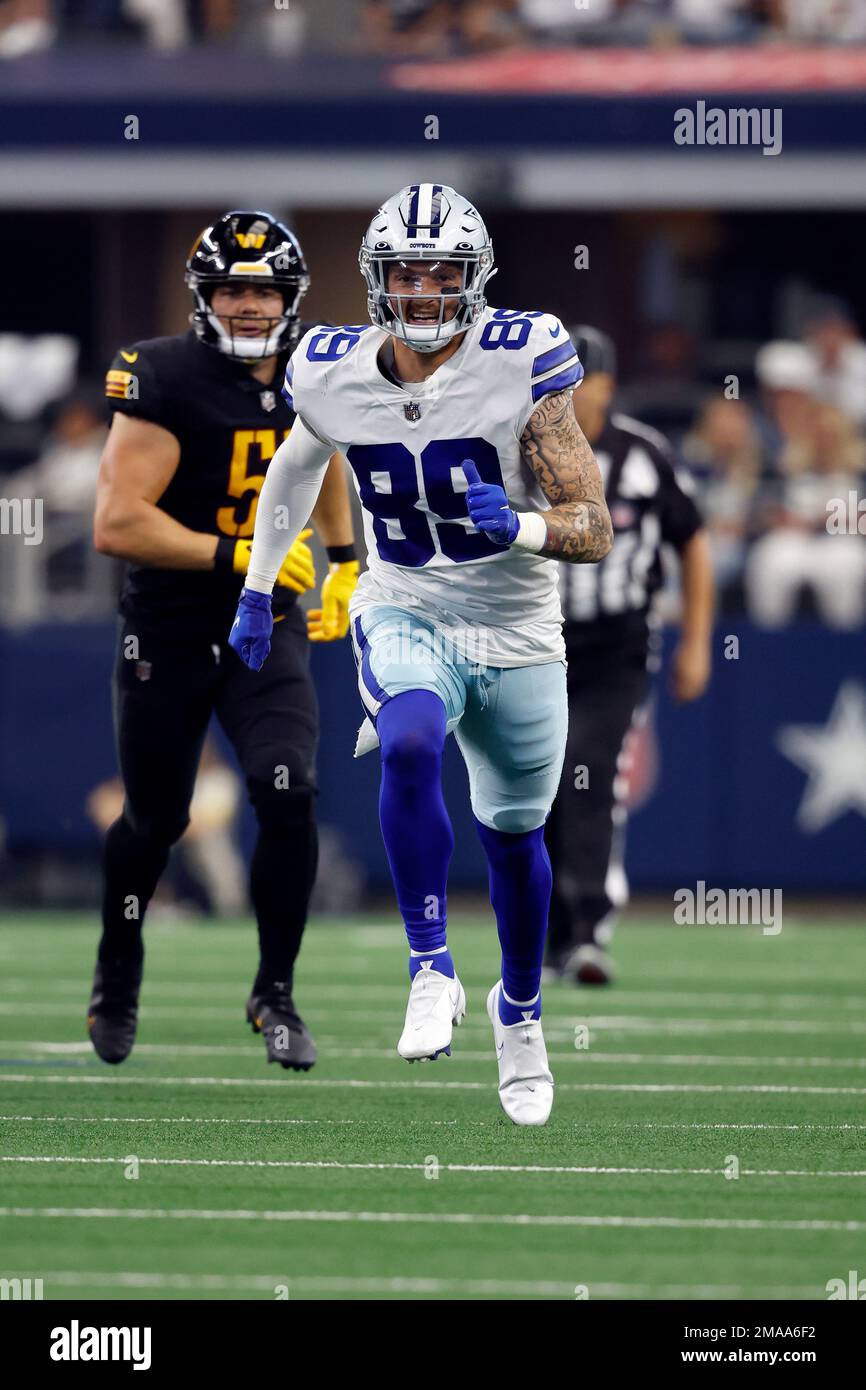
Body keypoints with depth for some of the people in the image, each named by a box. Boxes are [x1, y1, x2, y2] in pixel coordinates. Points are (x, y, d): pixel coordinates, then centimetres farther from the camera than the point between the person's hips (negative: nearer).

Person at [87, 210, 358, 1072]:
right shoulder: (164, 381, -19)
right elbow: (116, 523, -26)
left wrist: (345, 564, 19)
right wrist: (236, 555, -28)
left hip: (268, 631, 3)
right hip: (167, 636, -3)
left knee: (287, 797, -17)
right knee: (155, 822, 11)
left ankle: (275, 993, 0)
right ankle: (117, 974, 40)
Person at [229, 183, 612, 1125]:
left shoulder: (522, 367, -19)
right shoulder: (335, 377, -9)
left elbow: (594, 530, -17)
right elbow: (296, 469, 16)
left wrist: (518, 525, -38)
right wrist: (257, 591, 21)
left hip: (517, 635, 0)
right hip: (405, 615, 0)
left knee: (513, 835, 15)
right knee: (410, 747, -33)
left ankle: (520, 1012, 42)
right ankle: (431, 971, -21)